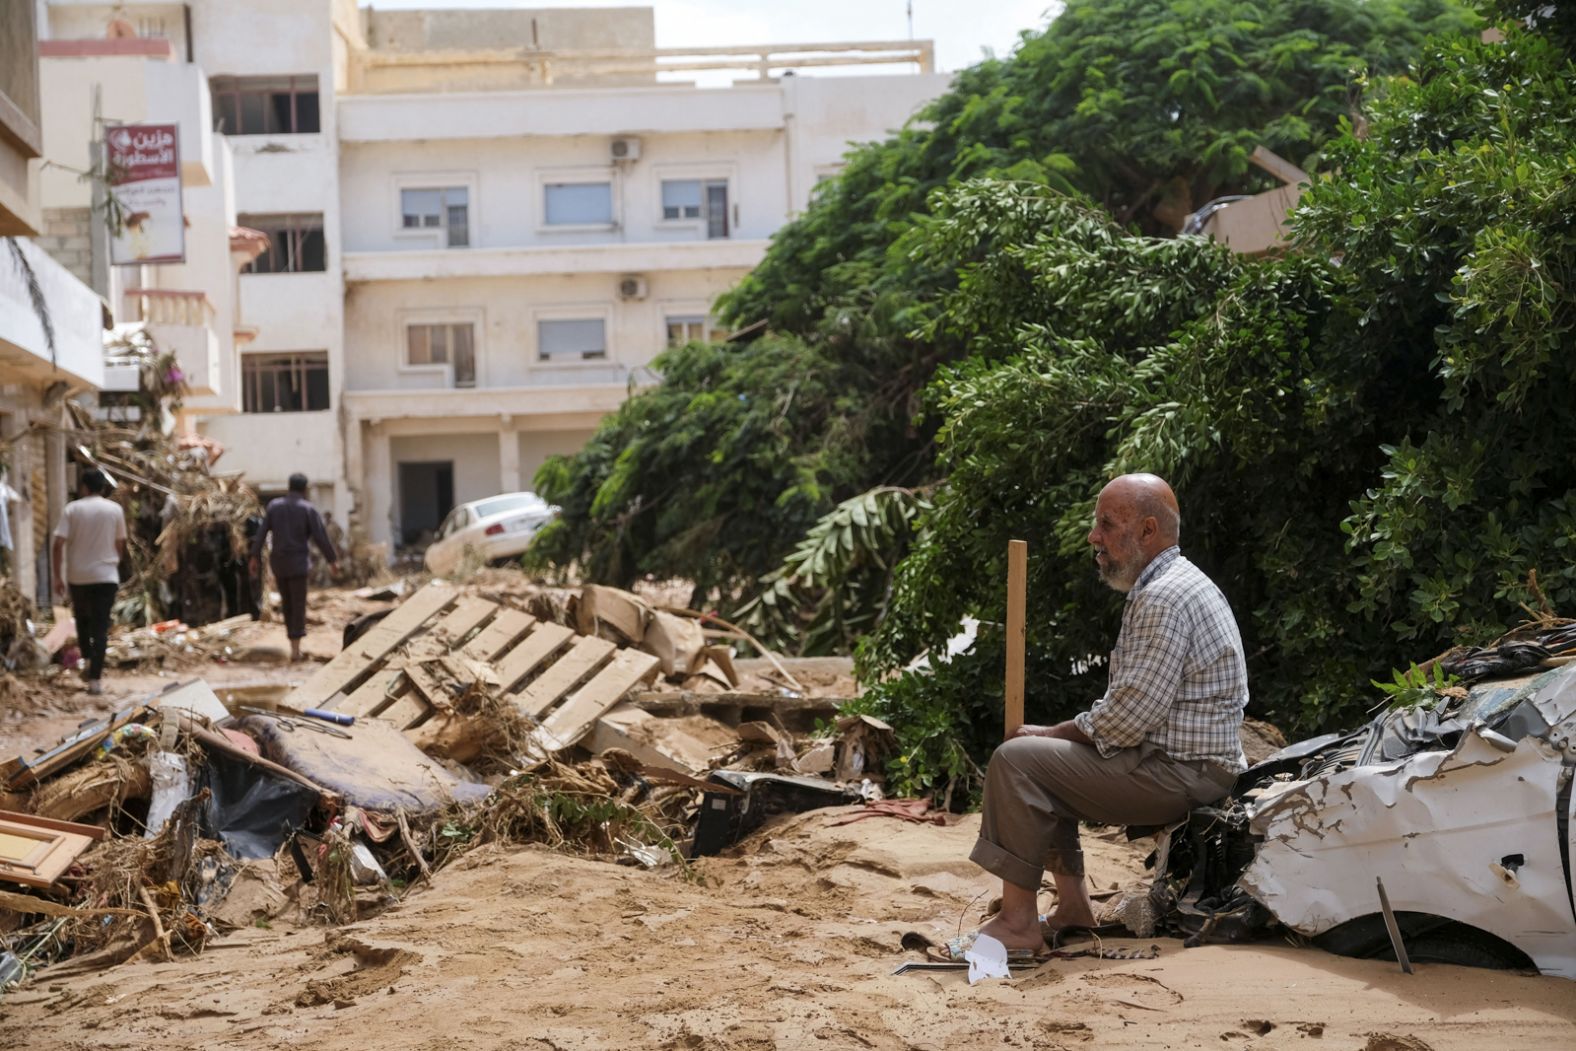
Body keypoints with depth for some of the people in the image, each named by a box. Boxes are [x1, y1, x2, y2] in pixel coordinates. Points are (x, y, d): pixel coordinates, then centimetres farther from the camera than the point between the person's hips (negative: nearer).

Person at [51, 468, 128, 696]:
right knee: (100, 626, -1)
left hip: (78, 576, 0)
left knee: (82, 619, 25)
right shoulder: (115, 509, -1)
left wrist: (57, 576, -3)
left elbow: (59, 544, -9)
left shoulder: (72, 509, -4)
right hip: (106, 575, 0)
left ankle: (87, 660, 23)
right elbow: (120, 545, 5)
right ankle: (95, 678, -8)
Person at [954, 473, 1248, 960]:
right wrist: (1057, 734, 8)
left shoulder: (1165, 599, -19)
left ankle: (1018, 923, -11)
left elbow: (1127, 719, -24)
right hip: (1184, 762, 11)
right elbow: (1131, 707, 19)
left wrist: (1054, 733, -9)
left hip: (1181, 774, -11)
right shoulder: (1168, 586, 15)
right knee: (1047, 758, 22)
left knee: (1016, 760, -15)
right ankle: (1072, 906, 18)